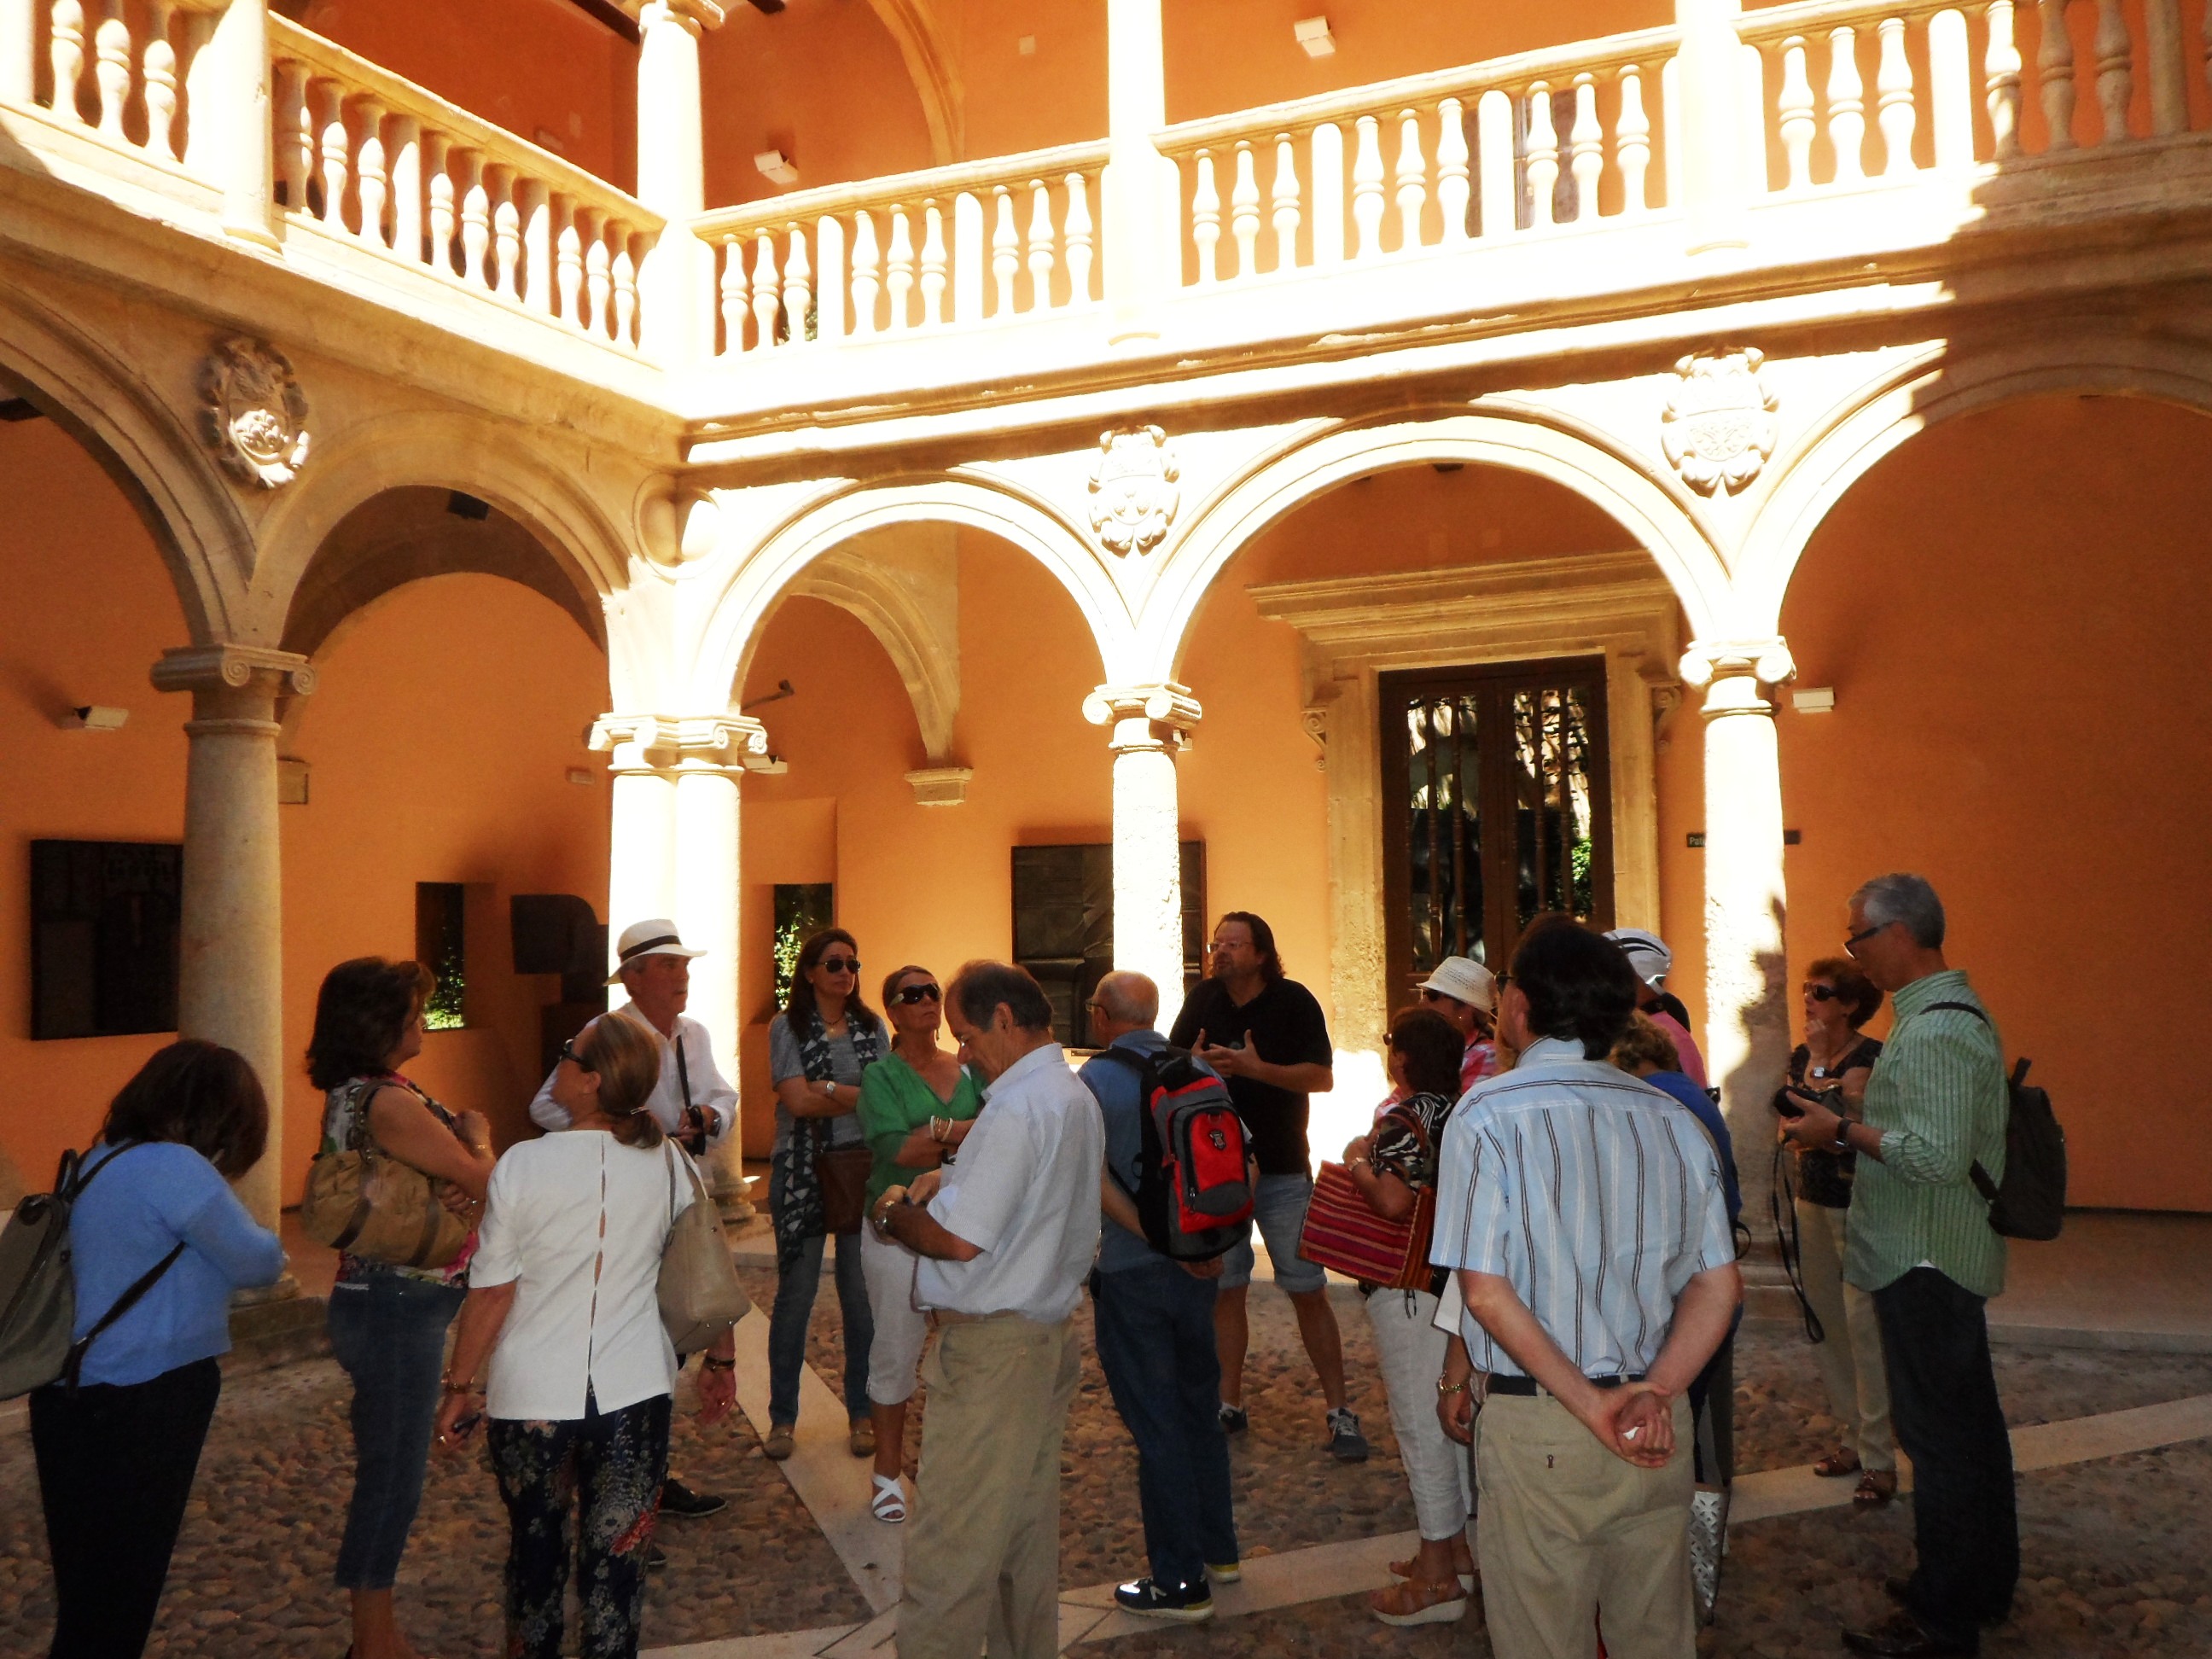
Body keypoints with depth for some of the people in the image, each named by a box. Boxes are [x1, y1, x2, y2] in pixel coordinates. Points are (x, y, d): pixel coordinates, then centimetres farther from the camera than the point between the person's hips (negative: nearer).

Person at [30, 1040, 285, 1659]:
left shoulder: (100, 1163, 8)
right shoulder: (175, 1168, -20)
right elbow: (259, 1262, -11)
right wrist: (263, 1244, 10)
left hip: (82, 1398, 8)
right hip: (137, 1410, -8)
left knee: (92, 1585, 21)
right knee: (119, 1591, 8)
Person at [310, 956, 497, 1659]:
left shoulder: (352, 1094, 9)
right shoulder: (389, 1102, -22)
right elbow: (482, 1178, -17)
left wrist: (466, 1185, -13)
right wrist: (477, 1136, 2)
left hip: (384, 1302, 10)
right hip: (399, 1309, -10)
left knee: (389, 1470, 18)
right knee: (393, 1475, 2)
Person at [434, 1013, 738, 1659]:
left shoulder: (524, 1164, -13)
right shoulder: (667, 1162, -6)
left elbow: (492, 1292, -10)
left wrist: (459, 1387, 1)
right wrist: (721, 1360, 12)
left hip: (531, 1396, -1)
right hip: (633, 1394, 1)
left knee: (534, 1546, 21)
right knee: (616, 1557, 11)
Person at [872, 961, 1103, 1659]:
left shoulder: (1017, 1109, -20)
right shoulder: (1077, 1098, 11)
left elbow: (960, 1240, -23)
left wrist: (894, 1213, -6)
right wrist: (955, 1180, 11)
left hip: (991, 1346, -10)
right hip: (1050, 1332, 10)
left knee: (948, 1549, -1)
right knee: (1028, 1534, 18)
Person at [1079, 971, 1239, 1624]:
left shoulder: (1096, 1079, -12)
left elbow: (1097, 1181, -22)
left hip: (1132, 1273, -5)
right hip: (1200, 1269, 5)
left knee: (1156, 1423, 3)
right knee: (1200, 1408, 19)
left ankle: (1179, 1581, 11)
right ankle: (1216, 1549, 32)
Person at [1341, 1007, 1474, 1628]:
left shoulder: (1403, 1121, -19)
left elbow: (1394, 1201, -32)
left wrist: (1356, 1162, -15)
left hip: (1410, 1293, -9)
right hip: (1461, 1285, 9)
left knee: (1422, 1425, 0)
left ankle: (1438, 1578, 8)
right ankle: (1460, 1548, 29)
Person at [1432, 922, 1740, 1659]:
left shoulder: (1490, 1114, -11)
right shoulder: (1673, 1120, 4)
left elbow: (1486, 1293, -16)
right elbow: (1719, 1286, 3)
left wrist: (1590, 1404, -12)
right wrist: (1656, 1391, -6)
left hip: (1536, 1425, -5)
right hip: (1660, 1427, 5)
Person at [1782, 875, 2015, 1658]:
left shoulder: (1933, 1031, -22)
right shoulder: (1952, 1009, 12)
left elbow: (1938, 1155, -28)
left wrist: (1844, 1131, -18)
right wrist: (1852, 1122, 12)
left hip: (1924, 1264, -11)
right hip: (1950, 1255, 11)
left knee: (1938, 1434, -1)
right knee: (1969, 1424, 20)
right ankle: (1985, 1581, 34)